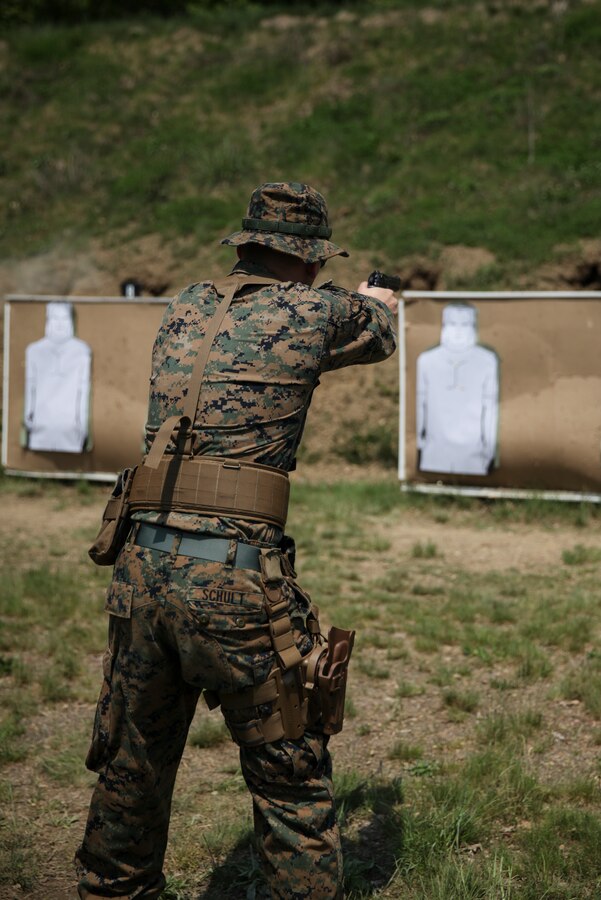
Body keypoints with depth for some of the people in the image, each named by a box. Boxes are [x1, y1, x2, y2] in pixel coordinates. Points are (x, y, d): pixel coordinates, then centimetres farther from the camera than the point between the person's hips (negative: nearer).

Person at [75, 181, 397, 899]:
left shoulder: (186, 308, 14)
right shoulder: (312, 311, 1)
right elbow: (380, 333, 22)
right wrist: (376, 300, 46)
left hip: (144, 566, 6)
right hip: (236, 578, -5)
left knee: (132, 764, 22)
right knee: (293, 783, 7)